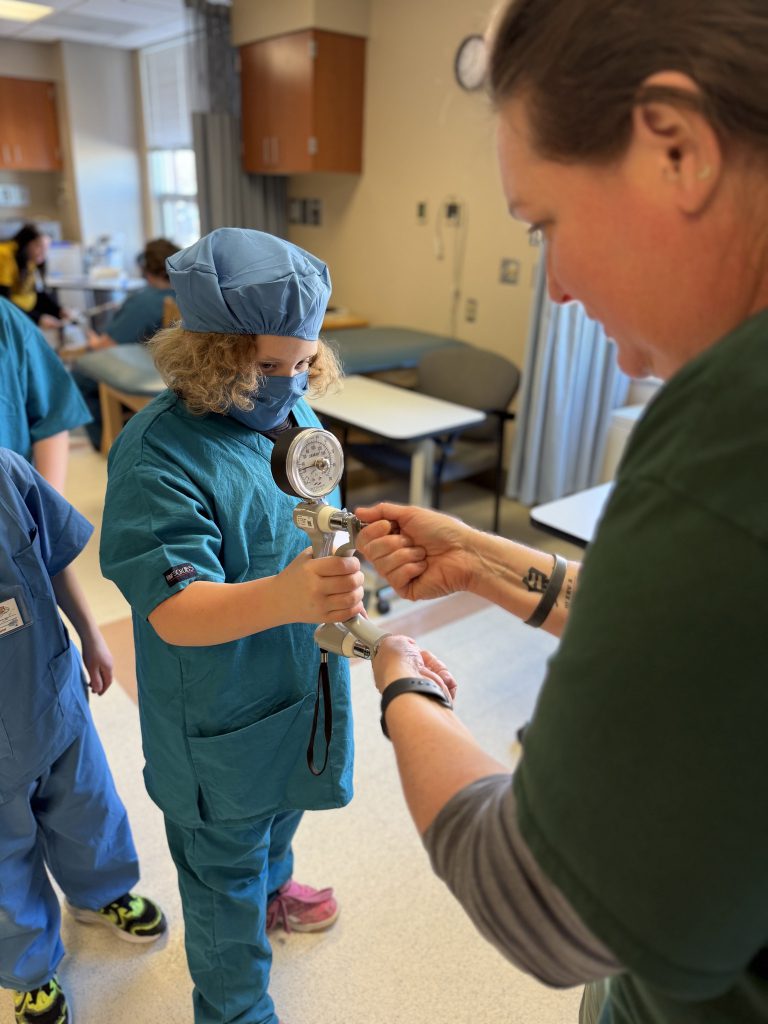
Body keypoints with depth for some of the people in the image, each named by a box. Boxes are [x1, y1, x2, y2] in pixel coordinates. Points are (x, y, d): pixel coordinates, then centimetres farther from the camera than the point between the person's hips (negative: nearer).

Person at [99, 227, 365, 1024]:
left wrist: (344, 603, 17)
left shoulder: (295, 415, -5)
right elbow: (176, 610, -33)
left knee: (282, 806, 33)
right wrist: (285, 597, -50)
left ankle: (271, 890, 65)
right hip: (220, 719, -7)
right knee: (225, 867, 17)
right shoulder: (157, 456, -28)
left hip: (299, 684, 7)